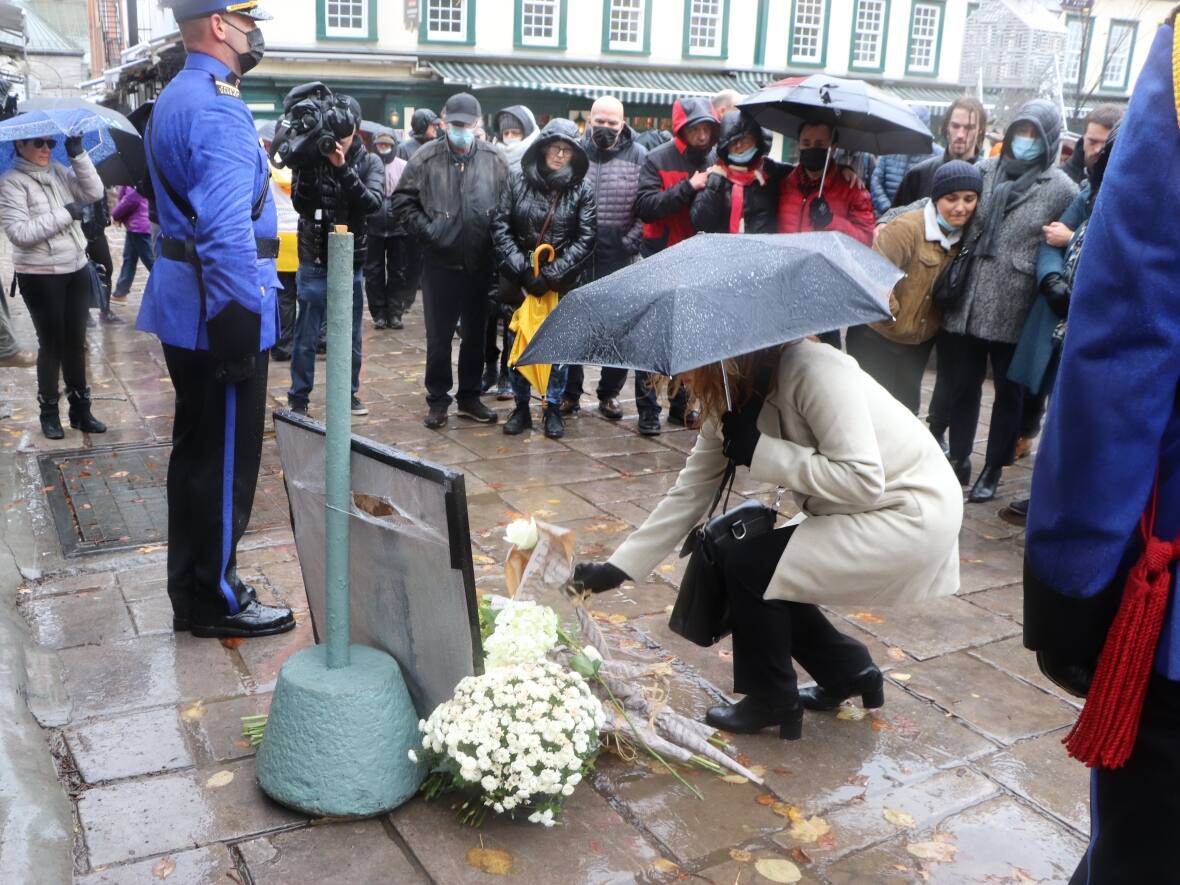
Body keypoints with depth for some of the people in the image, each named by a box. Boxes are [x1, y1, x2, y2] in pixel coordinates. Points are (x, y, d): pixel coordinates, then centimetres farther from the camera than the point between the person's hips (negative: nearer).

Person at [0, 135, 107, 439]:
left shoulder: (59, 171, 7)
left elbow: (94, 192, -5)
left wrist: (78, 155, -11)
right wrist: (63, 214, -20)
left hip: (77, 270, 5)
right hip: (40, 277, -5)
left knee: (76, 342, 11)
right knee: (51, 343, 3)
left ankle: (80, 409, 21)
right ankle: (49, 412, 18)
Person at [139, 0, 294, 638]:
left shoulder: (175, 98, 17)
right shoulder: (215, 108, -17)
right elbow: (226, 230, -27)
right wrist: (241, 322, -25)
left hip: (188, 308, 10)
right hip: (222, 310, -10)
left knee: (197, 451, 18)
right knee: (226, 459, 0)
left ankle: (192, 588, 30)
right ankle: (215, 601, 13)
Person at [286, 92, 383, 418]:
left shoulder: (369, 162, 0)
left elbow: (372, 202, -17)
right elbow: (300, 204, -12)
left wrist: (343, 168, -26)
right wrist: (309, 164, -24)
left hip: (351, 261, 2)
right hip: (314, 261, -1)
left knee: (350, 335, 13)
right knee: (306, 336, 3)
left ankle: (349, 393, 27)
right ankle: (298, 398, 13)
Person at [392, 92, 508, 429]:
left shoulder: (494, 159, 3)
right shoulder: (427, 158, -3)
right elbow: (403, 199, 2)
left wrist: (496, 233, -2)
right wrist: (425, 229, -8)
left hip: (481, 263, 2)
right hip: (440, 262, -2)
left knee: (476, 333, 12)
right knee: (438, 336, 4)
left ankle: (470, 396, 26)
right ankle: (438, 399, 17)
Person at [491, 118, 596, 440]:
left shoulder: (582, 190, -2)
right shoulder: (517, 181, 0)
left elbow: (584, 239, -6)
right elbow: (500, 227, -2)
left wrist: (553, 273, -14)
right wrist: (523, 269, -11)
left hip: (563, 282, -1)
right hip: (521, 279, 1)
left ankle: (553, 408, 16)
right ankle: (521, 407, 18)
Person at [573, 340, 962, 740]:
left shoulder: (814, 370, -26)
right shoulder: (731, 403, -1)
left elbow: (863, 481, -29)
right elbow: (689, 492, 3)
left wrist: (760, 451, -26)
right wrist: (617, 567, 0)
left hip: (915, 516, -8)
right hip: (857, 516, 8)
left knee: (750, 566, -12)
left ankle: (772, 702, 8)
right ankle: (851, 672, 25)